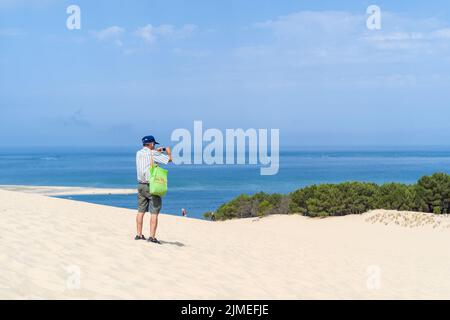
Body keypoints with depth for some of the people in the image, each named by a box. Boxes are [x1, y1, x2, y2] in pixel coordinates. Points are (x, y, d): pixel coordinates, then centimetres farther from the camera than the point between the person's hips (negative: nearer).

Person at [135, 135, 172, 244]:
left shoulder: (138, 153, 8)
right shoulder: (152, 154, -11)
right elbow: (169, 159, -10)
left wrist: (156, 151, 32)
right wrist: (168, 151, 10)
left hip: (141, 185, 7)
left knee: (141, 211, 12)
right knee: (154, 213, -5)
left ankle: (139, 234, 14)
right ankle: (152, 236, -10)